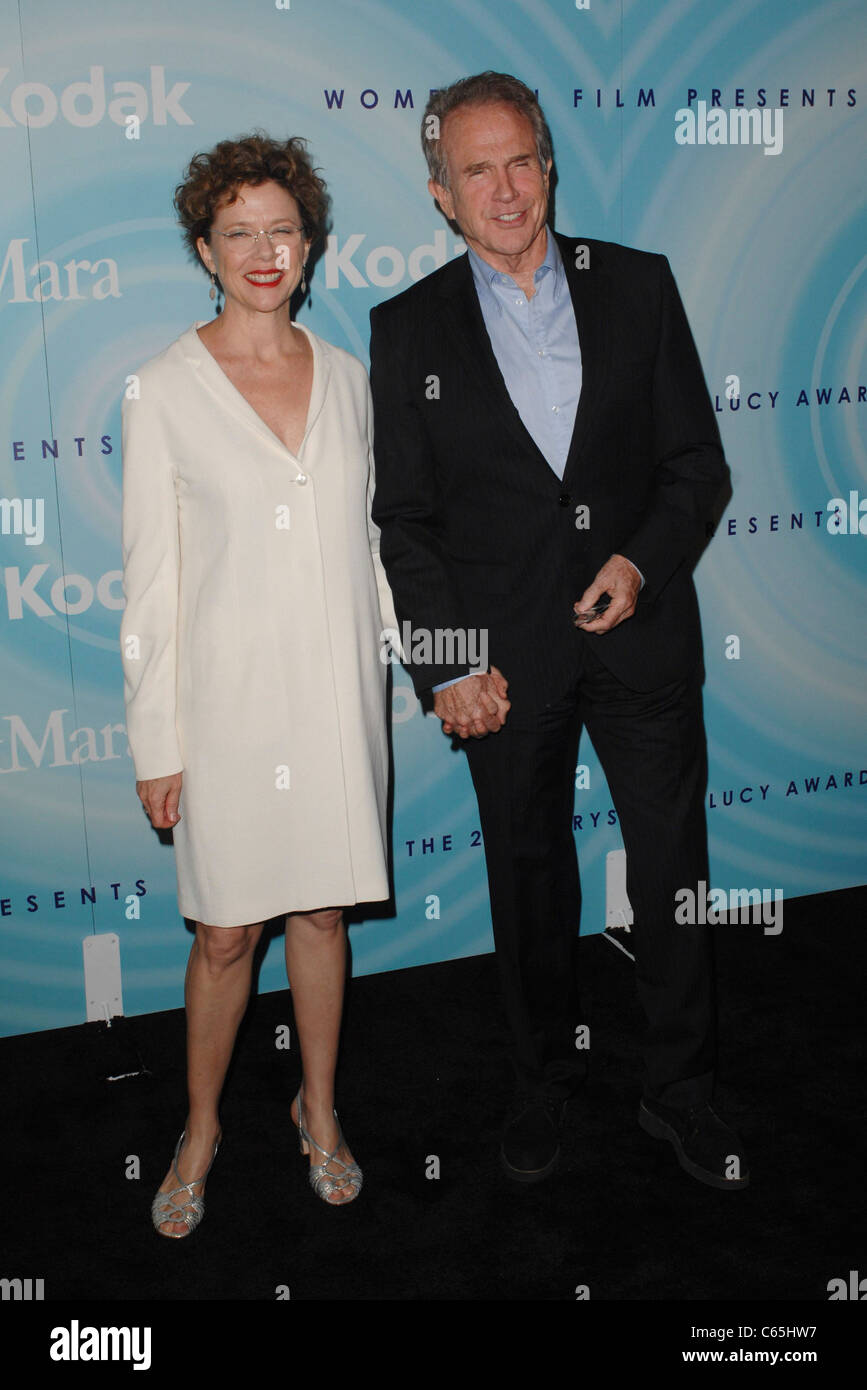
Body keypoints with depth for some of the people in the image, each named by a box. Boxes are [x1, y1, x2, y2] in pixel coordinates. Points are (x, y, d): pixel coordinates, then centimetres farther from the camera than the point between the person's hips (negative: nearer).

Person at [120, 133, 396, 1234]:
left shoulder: (345, 376, 5)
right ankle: (201, 1130, 30)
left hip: (337, 690, 3)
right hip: (231, 696, -3)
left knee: (322, 908, 14)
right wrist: (156, 739, -7)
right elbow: (151, 577, -6)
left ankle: (319, 1111, 35)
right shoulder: (165, 390, -7)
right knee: (226, 931, 6)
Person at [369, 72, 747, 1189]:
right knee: (529, 882, 13)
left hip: (643, 633, 1)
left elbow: (697, 459, 4)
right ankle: (543, 1081, 34)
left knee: (674, 873, 8)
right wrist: (447, 664, -9)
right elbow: (406, 518, 0)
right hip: (507, 658, 0)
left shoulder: (639, 286, 3)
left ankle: (678, 1093, 28)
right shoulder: (409, 327, 1)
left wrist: (644, 560, -14)